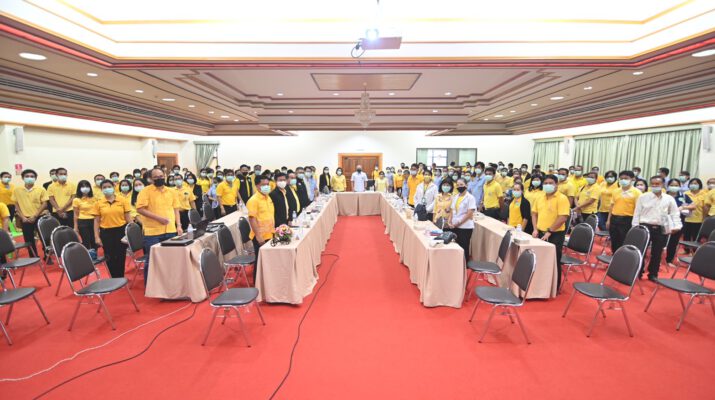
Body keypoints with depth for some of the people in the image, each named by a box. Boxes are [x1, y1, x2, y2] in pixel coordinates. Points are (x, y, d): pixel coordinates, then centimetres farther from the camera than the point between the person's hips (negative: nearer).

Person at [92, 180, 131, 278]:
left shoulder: (122, 200, 0)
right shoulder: (98, 203, 1)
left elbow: (128, 217, 2)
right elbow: (96, 221, 4)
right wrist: (97, 237, -1)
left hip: (121, 231, -1)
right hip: (106, 232, 1)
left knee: (121, 257, 5)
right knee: (110, 258, 8)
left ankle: (121, 278, 18)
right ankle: (115, 279, 22)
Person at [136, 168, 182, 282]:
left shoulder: (171, 192, 11)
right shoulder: (145, 191, -4)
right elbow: (140, 209, -11)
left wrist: (178, 226, 6)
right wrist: (158, 217, -18)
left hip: (170, 231, 5)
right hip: (152, 232, -4)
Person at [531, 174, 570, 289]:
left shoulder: (562, 198, -12)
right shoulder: (539, 198, 8)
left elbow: (563, 218, -19)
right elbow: (534, 213, 14)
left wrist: (549, 231, -18)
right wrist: (535, 229, 1)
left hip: (555, 234, -6)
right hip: (540, 232, 6)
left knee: (554, 261, 4)